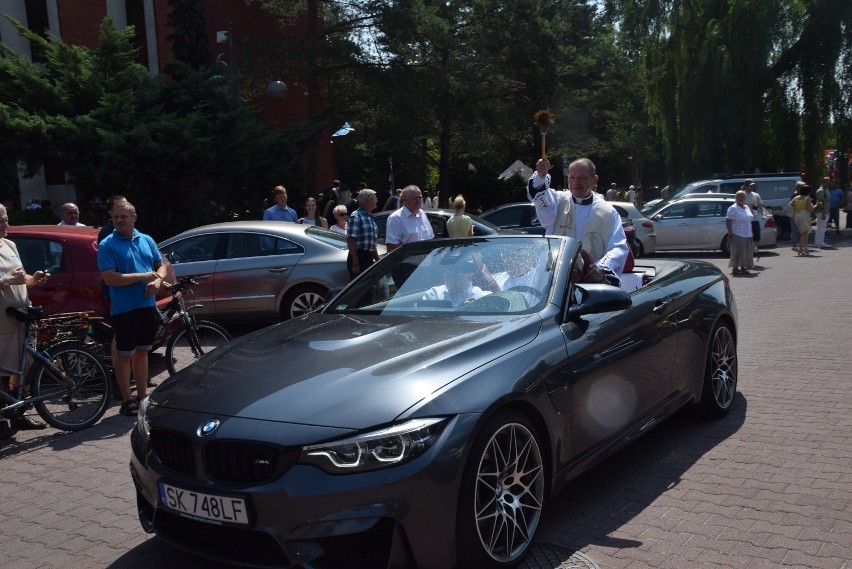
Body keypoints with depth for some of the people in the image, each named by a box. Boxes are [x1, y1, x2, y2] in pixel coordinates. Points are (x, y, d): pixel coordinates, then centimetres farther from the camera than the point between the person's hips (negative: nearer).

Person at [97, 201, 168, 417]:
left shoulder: (147, 240, 10)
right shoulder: (107, 245, -7)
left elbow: (161, 266, 13)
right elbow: (110, 278, -16)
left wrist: (157, 280, -9)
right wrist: (142, 276, -19)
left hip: (148, 306, 5)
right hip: (124, 309, -5)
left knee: (142, 351, 14)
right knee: (124, 354, 2)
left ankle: (142, 395, 24)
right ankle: (127, 400, 11)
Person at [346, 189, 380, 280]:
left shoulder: (370, 218, 16)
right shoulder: (356, 216, -10)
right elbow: (351, 241, -18)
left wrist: (377, 260, 22)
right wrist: (355, 263, -23)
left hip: (369, 258, 9)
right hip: (358, 257, -9)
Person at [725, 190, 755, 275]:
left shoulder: (747, 208, 15)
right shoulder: (733, 208, -8)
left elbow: (751, 219, 25)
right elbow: (728, 221, -14)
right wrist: (730, 232, -20)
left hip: (747, 235, 8)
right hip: (737, 234, -8)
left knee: (746, 252, 9)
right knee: (737, 252, -7)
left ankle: (743, 268, 17)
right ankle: (735, 268, -1)